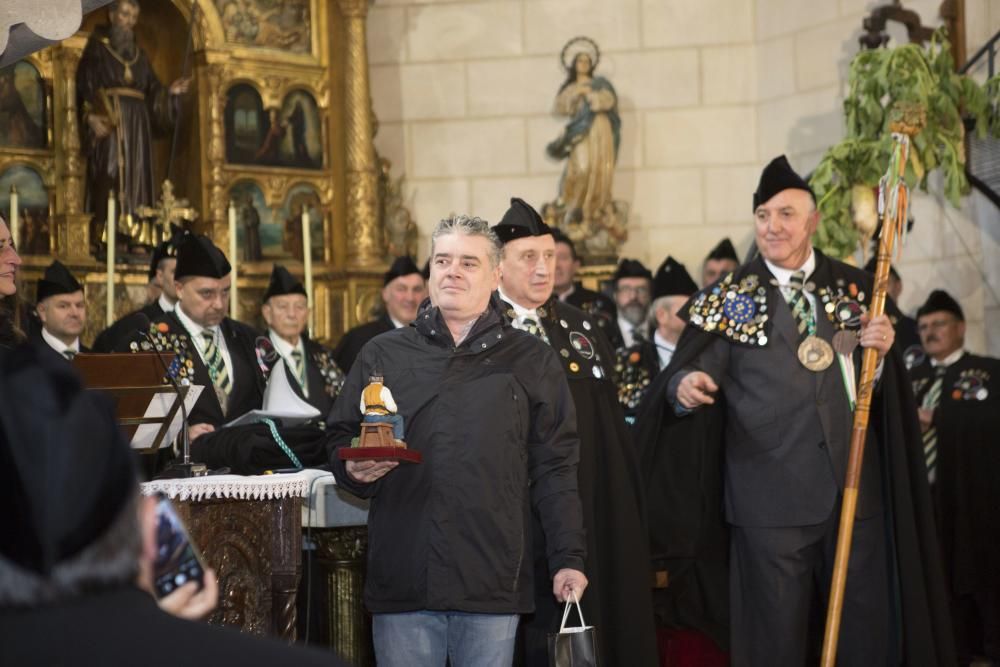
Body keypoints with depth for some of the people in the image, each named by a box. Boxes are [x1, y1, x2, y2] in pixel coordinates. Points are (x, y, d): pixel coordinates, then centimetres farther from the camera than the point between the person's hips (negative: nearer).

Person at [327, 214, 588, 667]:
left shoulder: (532, 362, 8)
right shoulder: (383, 355, 11)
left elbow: (554, 470, 5)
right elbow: (341, 442, 14)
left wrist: (568, 559, 0)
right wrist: (354, 469, -9)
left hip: (494, 585, -1)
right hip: (403, 581, 1)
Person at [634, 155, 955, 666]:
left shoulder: (855, 289, 9)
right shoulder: (729, 300, 2)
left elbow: (886, 392, 11)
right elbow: (685, 375, -7)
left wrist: (881, 353, -9)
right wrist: (686, 387, -29)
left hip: (857, 488, 3)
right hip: (772, 496, -2)